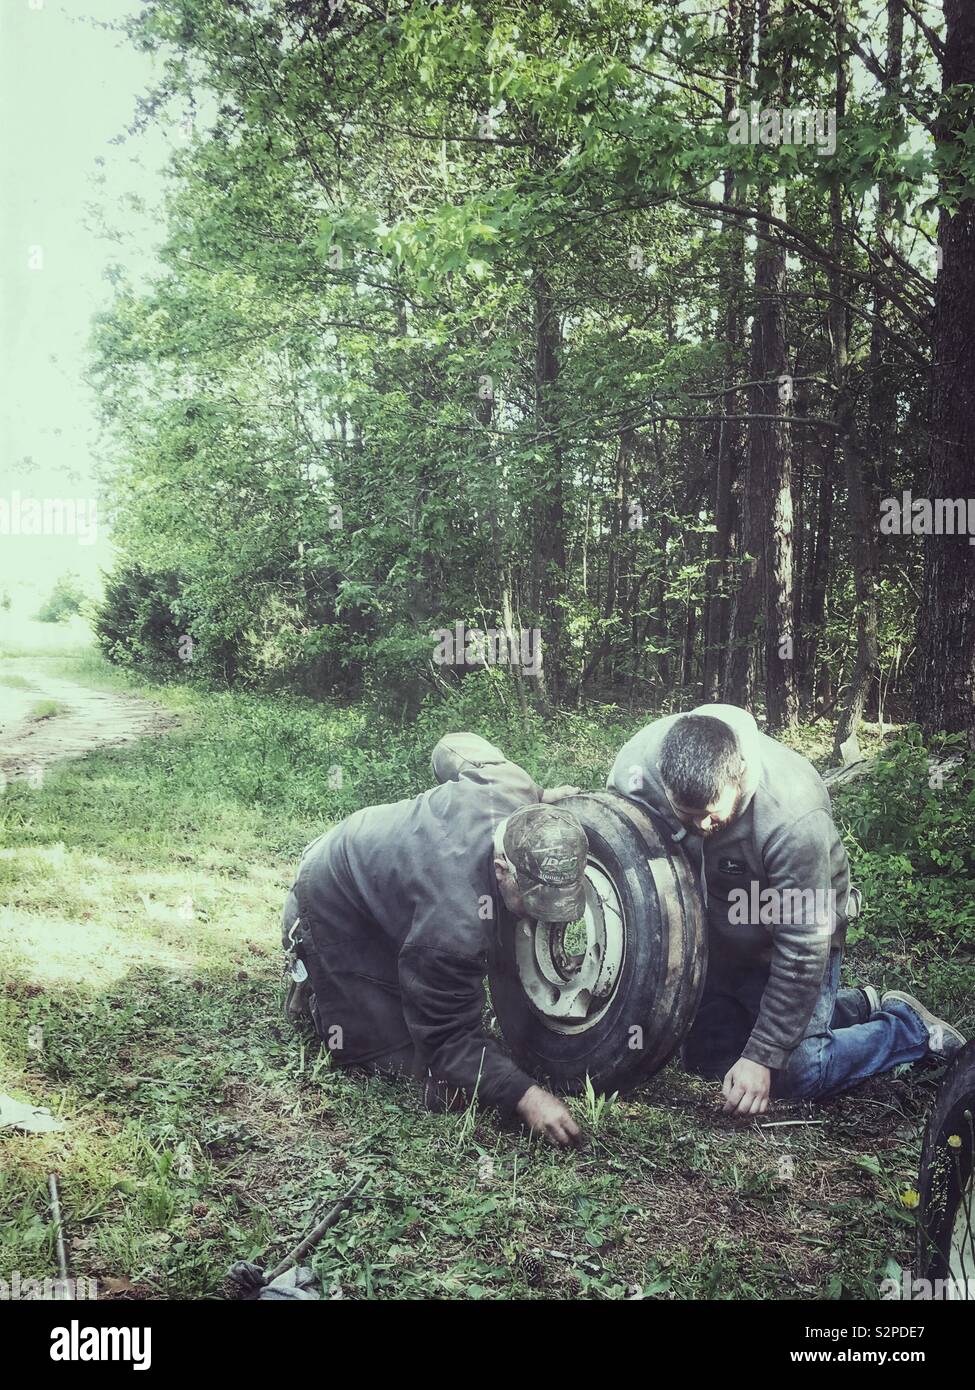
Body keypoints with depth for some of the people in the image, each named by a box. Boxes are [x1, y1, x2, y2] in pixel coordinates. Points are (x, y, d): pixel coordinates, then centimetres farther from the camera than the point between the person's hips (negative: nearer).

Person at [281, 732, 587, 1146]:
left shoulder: (512, 786, -27)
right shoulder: (455, 923, -44)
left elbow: (453, 747, -4)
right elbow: (447, 1039, -30)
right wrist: (525, 1096, -38)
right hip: (331, 908, -8)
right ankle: (310, 974, 12)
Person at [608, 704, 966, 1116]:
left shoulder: (794, 815, -39)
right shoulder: (633, 771, -27)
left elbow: (801, 952, -29)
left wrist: (761, 1057, -26)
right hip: (712, 935, 6)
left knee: (795, 1073, -12)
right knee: (703, 1058, 13)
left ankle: (909, 1026, 15)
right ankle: (858, 1006, 26)